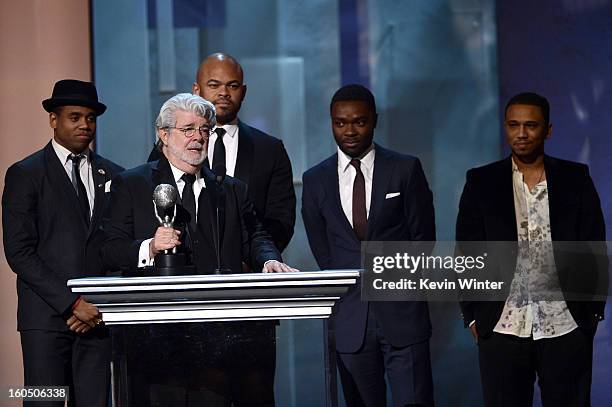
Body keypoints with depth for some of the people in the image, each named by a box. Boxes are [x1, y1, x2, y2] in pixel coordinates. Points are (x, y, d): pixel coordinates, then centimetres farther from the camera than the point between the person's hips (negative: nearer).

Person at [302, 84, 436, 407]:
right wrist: (348, 286, 8)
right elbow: (322, 250, 13)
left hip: (402, 313, -2)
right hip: (350, 319, 2)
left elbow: (423, 238, 4)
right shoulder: (316, 180, 8)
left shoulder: (406, 169, 2)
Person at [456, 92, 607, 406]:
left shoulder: (576, 179, 5)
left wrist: (593, 311, 3)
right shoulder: (481, 182, 4)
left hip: (566, 329, 0)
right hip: (502, 330, 0)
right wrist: (473, 315, 0)